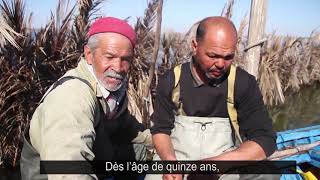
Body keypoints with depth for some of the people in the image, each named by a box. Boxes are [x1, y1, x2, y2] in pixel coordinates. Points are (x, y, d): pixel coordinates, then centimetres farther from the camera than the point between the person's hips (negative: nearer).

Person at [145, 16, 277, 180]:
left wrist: (218, 162, -21)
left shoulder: (244, 83, -6)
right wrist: (169, 161, -18)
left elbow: (265, 140, -7)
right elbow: (161, 129, 3)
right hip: (174, 158, 0)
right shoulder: (171, 81, -2)